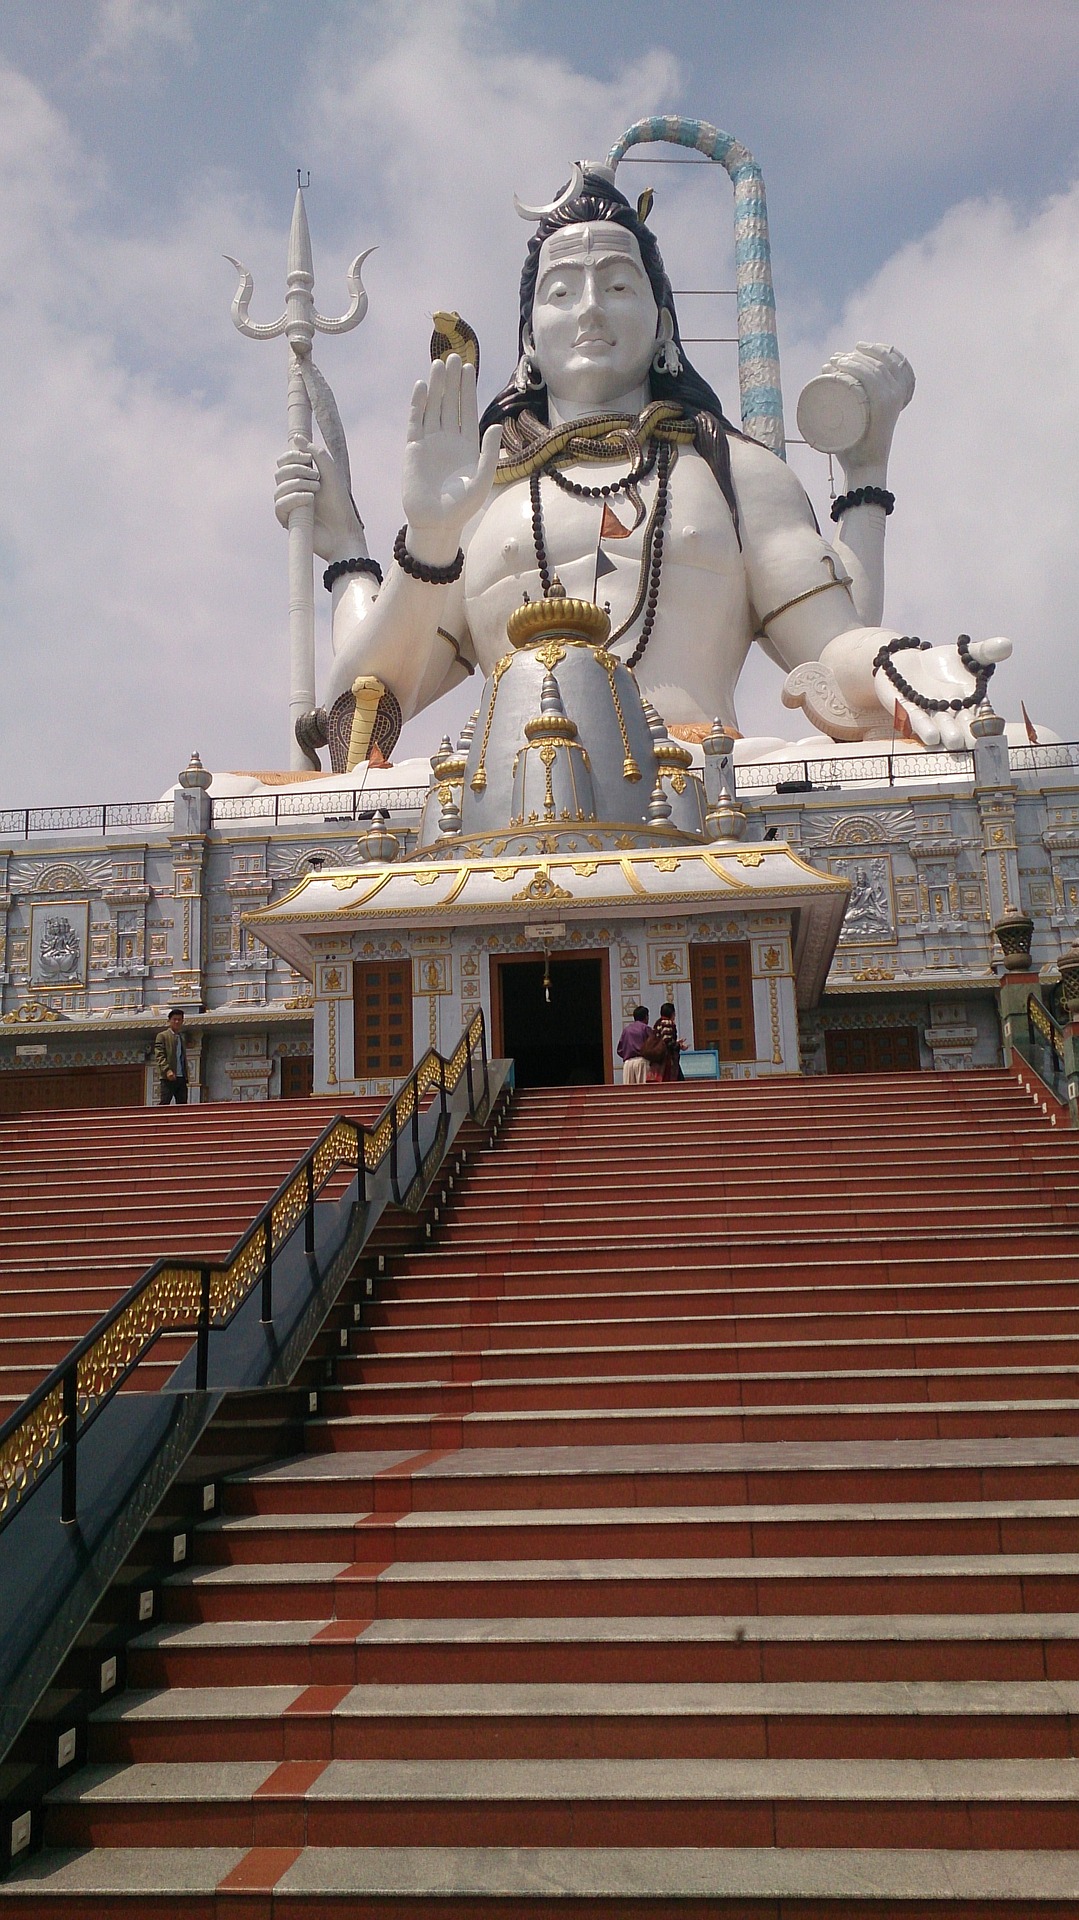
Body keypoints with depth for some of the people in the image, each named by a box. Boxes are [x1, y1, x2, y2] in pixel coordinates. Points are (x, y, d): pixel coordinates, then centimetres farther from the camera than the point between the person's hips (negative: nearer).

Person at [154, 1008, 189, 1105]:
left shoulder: (182, 1038, 23)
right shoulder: (162, 1036, 3)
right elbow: (159, 1056, -8)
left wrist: (186, 1077, 15)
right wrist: (167, 1070, -21)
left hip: (181, 1078, 6)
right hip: (168, 1078, -6)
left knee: (183, 1106, 1)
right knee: (164, 1104, -12)